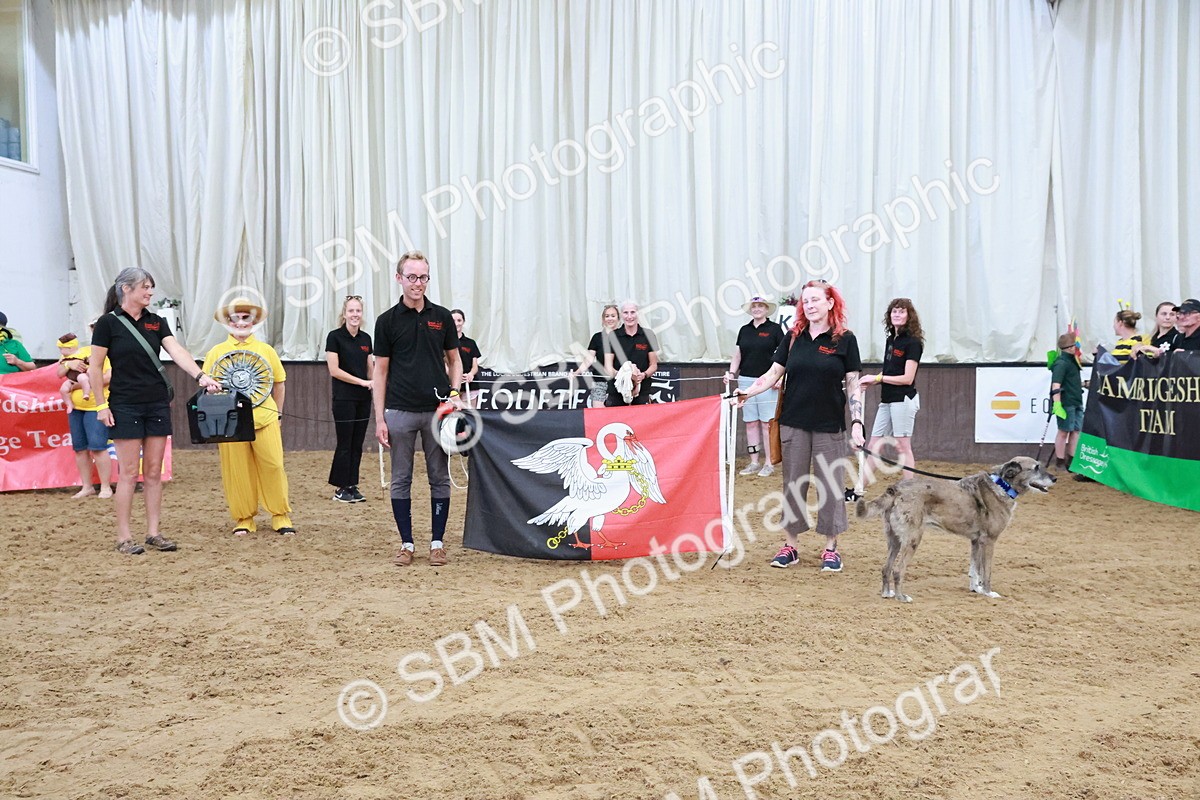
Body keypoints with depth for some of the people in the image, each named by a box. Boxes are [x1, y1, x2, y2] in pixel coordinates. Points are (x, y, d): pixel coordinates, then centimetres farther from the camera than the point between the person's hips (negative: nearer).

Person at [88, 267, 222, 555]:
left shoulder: (156, 322, 8)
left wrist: (200, 376, -21)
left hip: (157, 404, 5)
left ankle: (153, 532, 14)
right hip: (125, 406, -4)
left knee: (154, 472, 7)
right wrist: (101, 405, -8)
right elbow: (95, 367, -4)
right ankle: (123, 537, 6)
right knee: (129, 472, -2)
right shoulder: (108, 322, -5)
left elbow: (177, 351, -5)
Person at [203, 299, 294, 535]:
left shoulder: (266, 350, 10)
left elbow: (279, 383, 16)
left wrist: (278, 414, 15)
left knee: (273, 466, -4)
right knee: (237, 470, 2)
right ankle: (243, 519, 15)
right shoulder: (216, 352, 8)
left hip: (264, 418, 0)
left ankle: (281, 516, 9)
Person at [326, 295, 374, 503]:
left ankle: (352, 486, 16)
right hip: (344, 399, -5)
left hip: (363, 399, 5)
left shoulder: (366, 338, 9)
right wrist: (362, 382, -14)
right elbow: (334, 370, -12)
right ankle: (340, 488, 8)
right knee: (345, 444, -1)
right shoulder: (335, 337, -7)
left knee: (357, 445, 8)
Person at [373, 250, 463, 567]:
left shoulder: (442, 316, 5)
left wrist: (455, 394, -5)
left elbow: (453, 360, 12)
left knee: (439, 479, 6)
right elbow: (381, 371, 2)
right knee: (401, 480, 5)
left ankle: (437, 542, 16)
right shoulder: (387, 320, 1)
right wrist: (379, 418, -4)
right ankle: (406, 543, 16)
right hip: (400, 411, -1)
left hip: (437, 410, 1)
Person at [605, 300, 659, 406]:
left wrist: (644, 375, -14)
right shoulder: (613, 336, 4)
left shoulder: (648, 335, 5)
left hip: (642, 391, 0)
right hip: (616, 391, 0)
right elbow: (608, 367, 1)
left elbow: (653, 365, 8)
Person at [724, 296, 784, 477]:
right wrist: (732, 373, 1)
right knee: (750, 423, 6)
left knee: (767, 422, -4)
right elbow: (737, 355, 16)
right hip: (745, 381, 5)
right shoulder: (744, 330, 13)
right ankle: (753, 463, 13)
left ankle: (768, 464, 3)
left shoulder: (774, 328, 0)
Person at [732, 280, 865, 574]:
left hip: (829, 427, -2)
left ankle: (831, 549, 16)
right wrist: (747, 392, -6)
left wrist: (857, 422, -7)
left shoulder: (845, 339, -1)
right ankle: (791, 545, 18)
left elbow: (853, 385, -1)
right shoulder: (794, 337, 6)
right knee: (793, 483, 8)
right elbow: (774, 373, 7)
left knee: (829, 486, 4)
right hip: (794, 424, 3)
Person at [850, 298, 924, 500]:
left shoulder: (912, 342, -10)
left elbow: (907, 378, -15)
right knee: (873, 446, 9)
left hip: (903, 400, -8)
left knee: (903, 447, -3)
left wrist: (877, 378, -12)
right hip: (887, 400, 8)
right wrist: (870, 382, 1)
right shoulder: (891, 340, 14)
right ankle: (857, 491, 13)